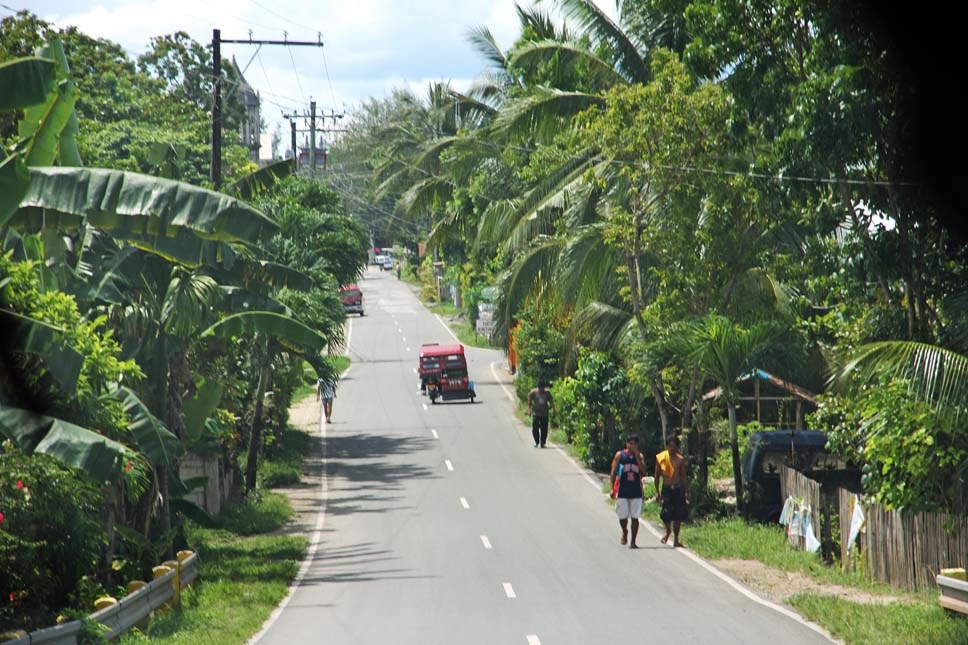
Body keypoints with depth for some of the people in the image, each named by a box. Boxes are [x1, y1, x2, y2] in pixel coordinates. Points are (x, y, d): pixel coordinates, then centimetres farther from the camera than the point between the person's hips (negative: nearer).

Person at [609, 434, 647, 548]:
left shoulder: (640, 456, 4)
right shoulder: (619, 455, 1)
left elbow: (643, 470, -11)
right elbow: (613, 472, 1)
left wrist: (637, 457, -15)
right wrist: (612, 488, -5)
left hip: (636, 491, 0)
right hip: (622, 490, 0)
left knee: (635, 517, -1)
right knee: (622, 516, 2)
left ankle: (633, 542, 4)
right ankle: (625, 532, 32)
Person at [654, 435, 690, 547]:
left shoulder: (681, 459, 3)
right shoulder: (660, 458, 2)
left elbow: (684, 476, 8)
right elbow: (657, 475, 7)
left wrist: (686, 491, 2)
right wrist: (657, 491, 3)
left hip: (678, 489, 1)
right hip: (666, 489, -1)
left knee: (678, 516, -1)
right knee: (666, 513, -14)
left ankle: (676, 540, 10)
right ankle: (667, 531, 17)